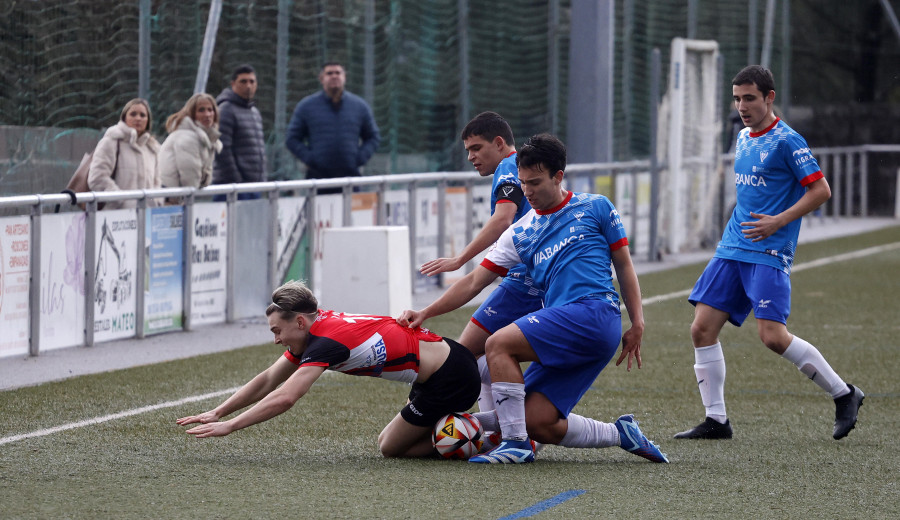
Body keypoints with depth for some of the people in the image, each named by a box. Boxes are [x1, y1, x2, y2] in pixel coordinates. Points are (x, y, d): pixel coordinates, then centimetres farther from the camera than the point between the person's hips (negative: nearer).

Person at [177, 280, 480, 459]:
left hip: (450, 378, -9)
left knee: (391, 448, 3)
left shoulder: (326, 341, -22)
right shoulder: (314, 328, 6)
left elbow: (284, 398, -31)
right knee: (389, 441, 19)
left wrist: (228, 426, -26)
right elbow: (267, 381, 12)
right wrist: (216, 412, 6)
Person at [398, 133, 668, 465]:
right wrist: (426, 313, 5)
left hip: (595, 312, -6)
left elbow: (624, 266, 11)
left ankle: (516, 444, -18)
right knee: (538, 423, -7)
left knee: (499, 344, -20)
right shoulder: (521, 233, 20)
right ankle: (622, 434, 11)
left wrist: (637, 323, 1)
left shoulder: (594, 208, 10)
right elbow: (475, 281, 16)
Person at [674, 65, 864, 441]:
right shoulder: (743, 139, 16)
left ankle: (844, 395, 0)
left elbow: (821, 190, -11)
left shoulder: (786, 141, -9)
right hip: (732, 250, 8)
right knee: (702, 328, -3)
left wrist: (778, 221, -17)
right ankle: (715, 420, 3)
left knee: (772, 336, -17)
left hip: (769, 253, -8)